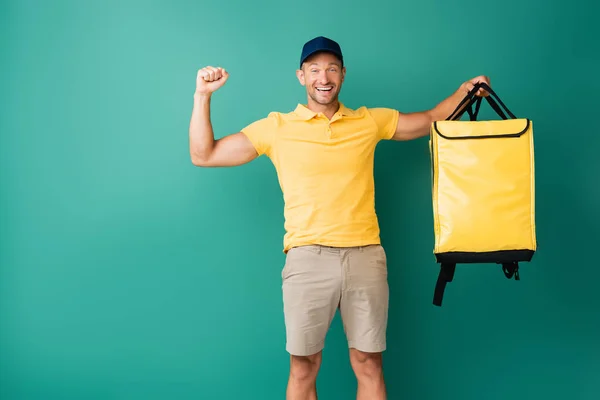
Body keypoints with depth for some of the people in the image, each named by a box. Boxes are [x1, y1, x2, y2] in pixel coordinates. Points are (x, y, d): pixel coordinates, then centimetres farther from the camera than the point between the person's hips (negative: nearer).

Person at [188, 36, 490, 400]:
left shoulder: (370, 121, 12)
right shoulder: (277, 127, 6)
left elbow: (430, 121, 24)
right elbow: (203, 155, 8)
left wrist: (465, 89, 10)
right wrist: (203, 96, 1)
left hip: (366, 256, 2)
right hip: (308, 258, -1)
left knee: (369, 364, 7)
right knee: (304, 366, 3)